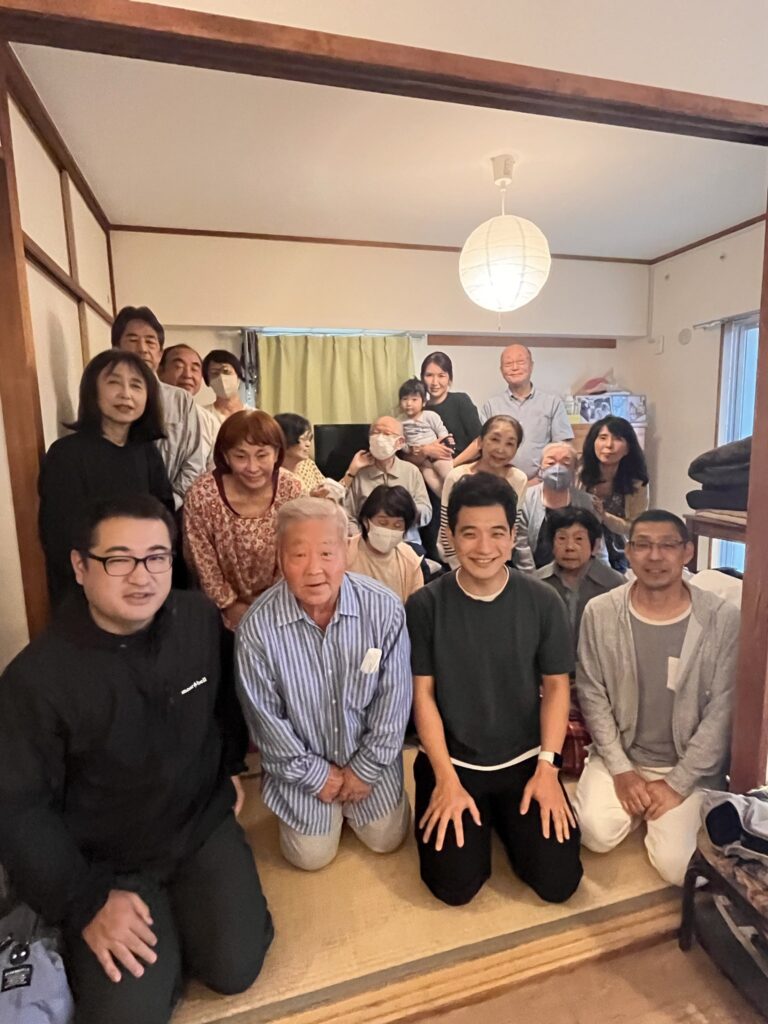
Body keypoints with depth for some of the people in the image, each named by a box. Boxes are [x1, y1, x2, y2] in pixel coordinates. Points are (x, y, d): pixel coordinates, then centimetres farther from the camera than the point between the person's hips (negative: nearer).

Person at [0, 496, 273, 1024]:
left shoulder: (201, 618, -14)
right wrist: (86, 903, -13)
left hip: (205, 826, 2)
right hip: (108, 861, -1)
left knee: (235, 970, -7)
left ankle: (185, 906, 24)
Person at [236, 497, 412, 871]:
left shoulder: (385, 608, -25)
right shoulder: (257, 628, -27)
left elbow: (394, 697, -13)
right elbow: (265, 718, -14)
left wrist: (367, 767, -7)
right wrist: (315, 774, -7)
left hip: (370, 757, 1)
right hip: (303, 763, 0)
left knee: (386, 840, 18)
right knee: (312, 857, 13)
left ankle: (359, 782, 44)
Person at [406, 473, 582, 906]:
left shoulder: (543, 602, -9)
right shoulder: (425, 605, -13)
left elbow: (556, 686, -1)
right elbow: (422, 694, -8)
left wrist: (547, 767, -8)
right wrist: (446, 779, -12)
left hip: (525, 760, 2)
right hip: (452, 761, -1)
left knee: (558, 880, -6)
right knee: (455, 886, -8)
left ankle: (507, 819, 24)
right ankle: (474, 813, 23)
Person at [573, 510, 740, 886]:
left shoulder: (722, 619, -14)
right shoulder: (600, 613, -11)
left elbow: (722, 712, -10)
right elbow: (592, 695, -5)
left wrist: (678, 783, -11)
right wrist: (620, 770, -10)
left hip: (691, 765, 0)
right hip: (620, 754, 1)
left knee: (677, 866, -13)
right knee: (597, 834, -17)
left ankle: (672, 803, 18)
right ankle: (638, 803, 16)